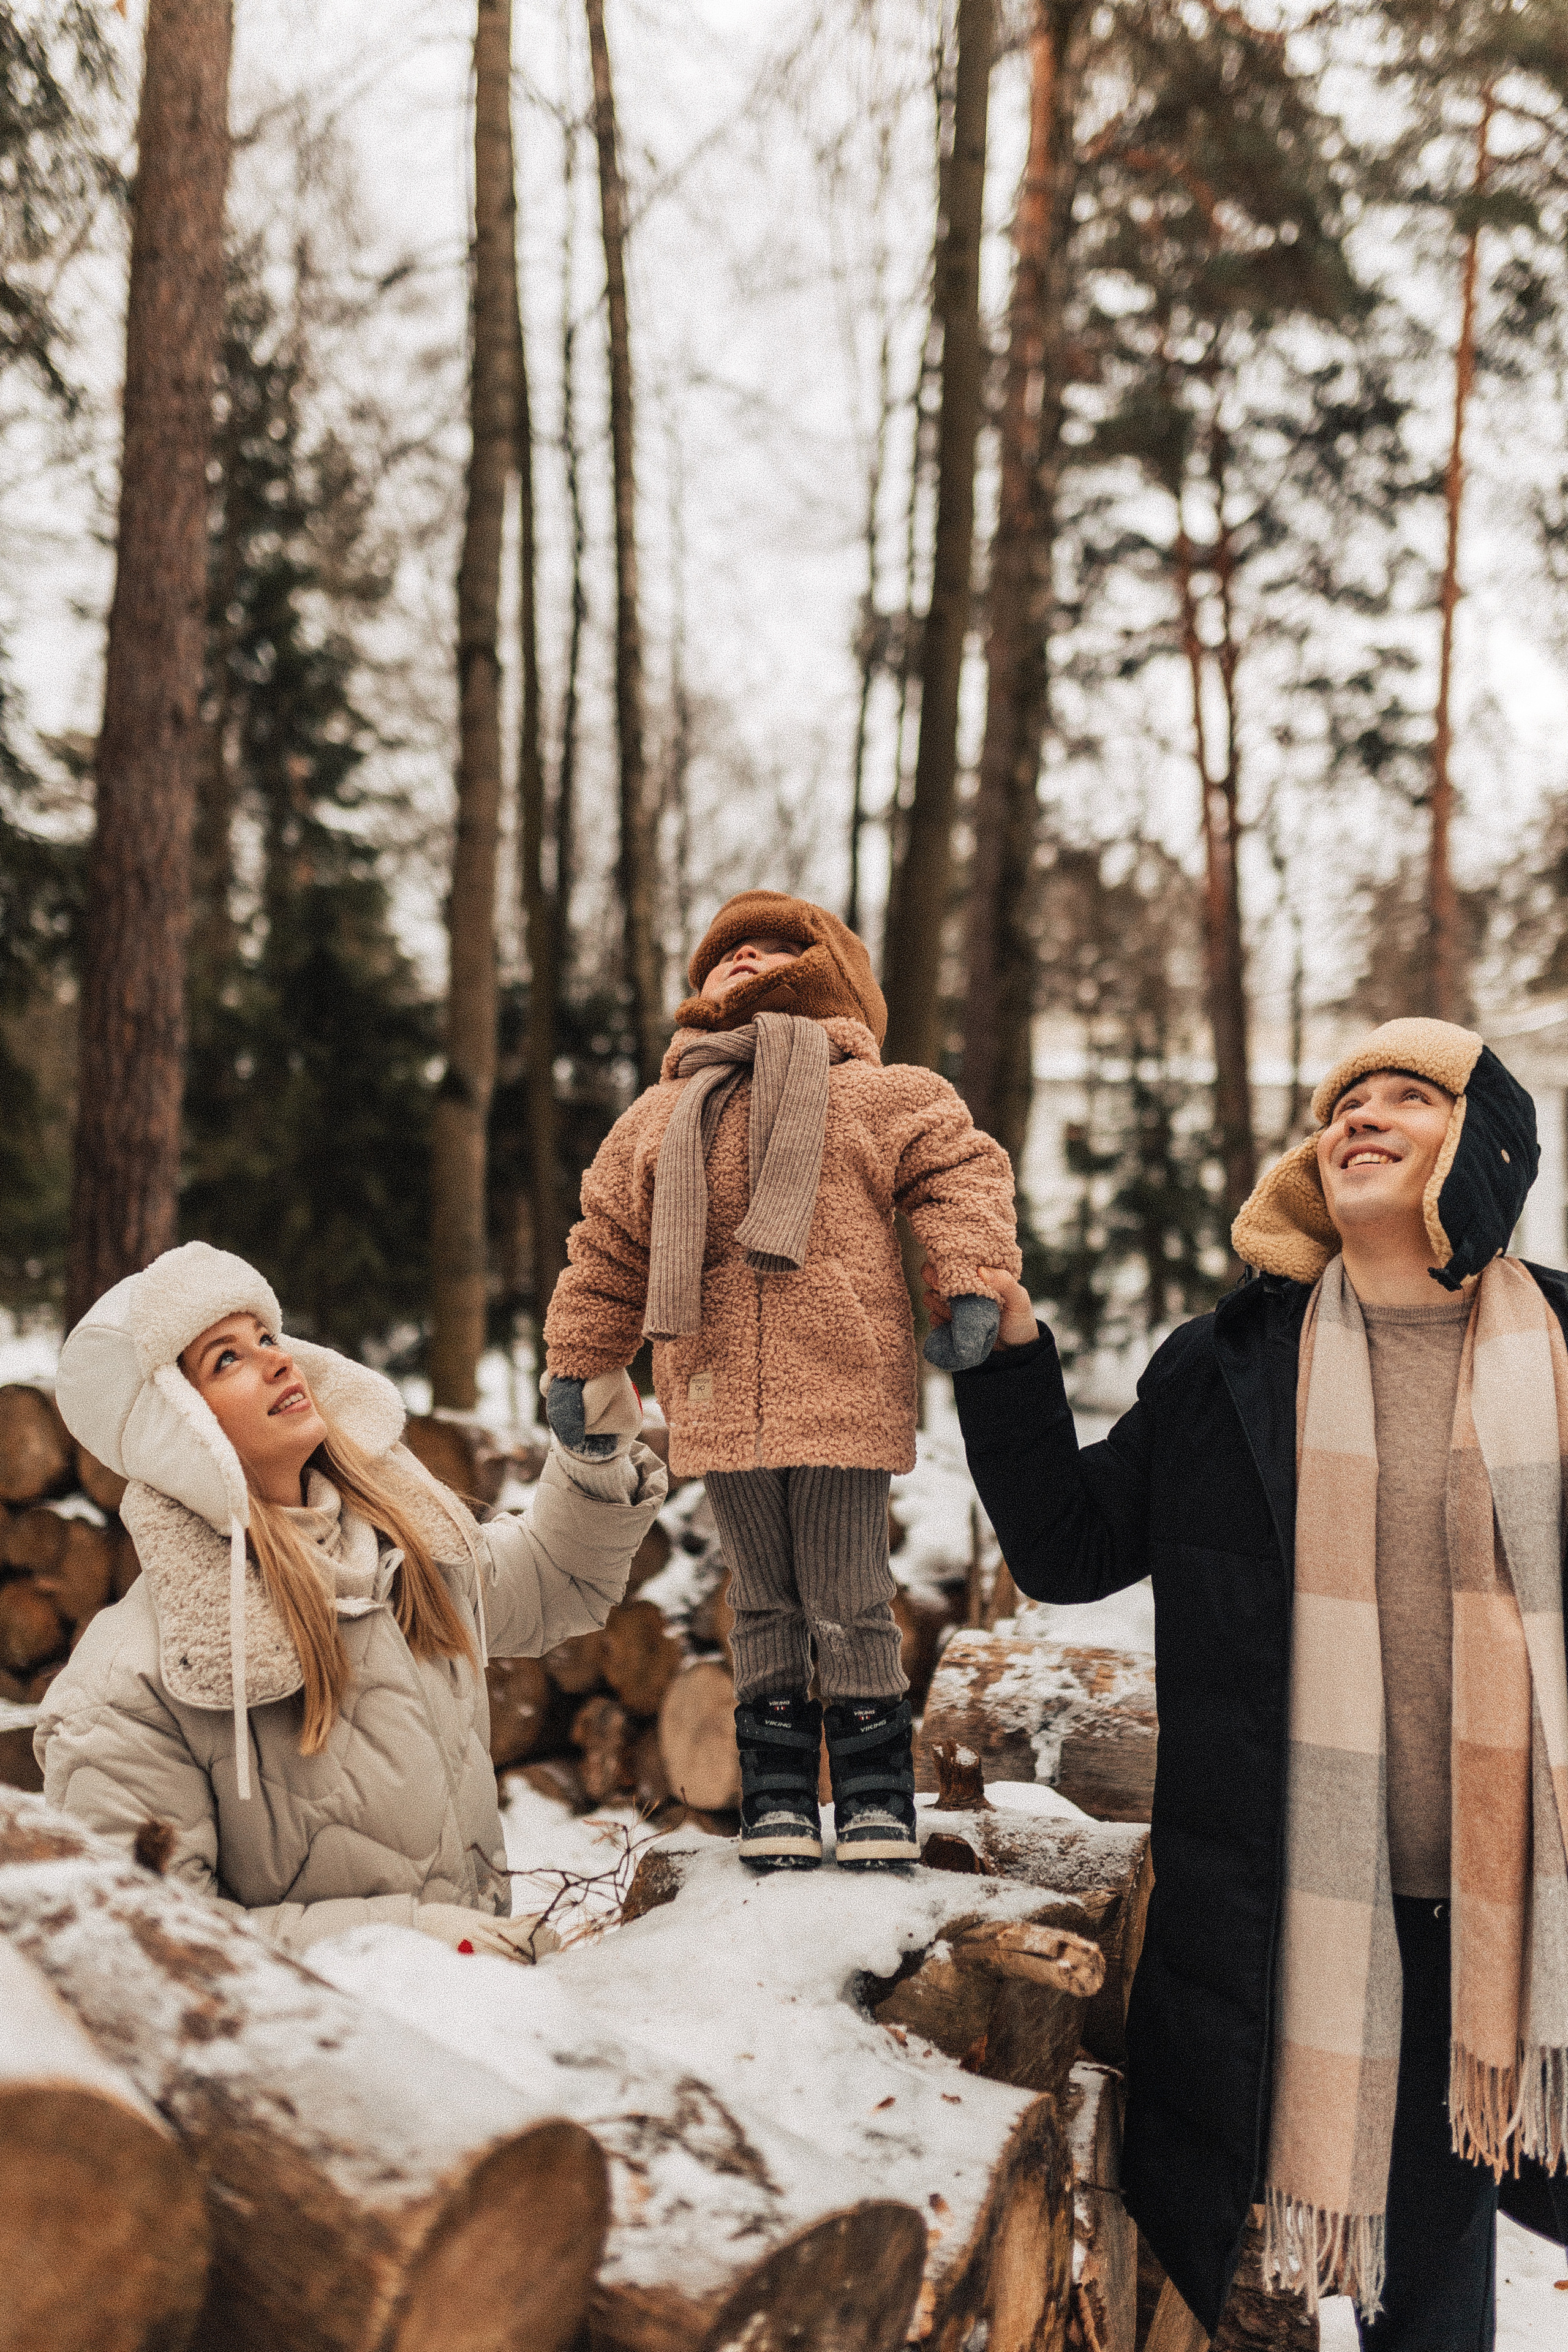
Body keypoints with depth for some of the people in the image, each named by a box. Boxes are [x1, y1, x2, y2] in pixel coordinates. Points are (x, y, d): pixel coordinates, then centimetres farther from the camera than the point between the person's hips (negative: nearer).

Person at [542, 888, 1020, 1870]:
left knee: (847, 1604, 0)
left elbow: (963, 1171, 0)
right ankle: (777, 1792, 20)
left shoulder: (878, 1096, 7)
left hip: (844, 1400, -3)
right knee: (763, 1604, 10)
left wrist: (973, 1284, -13)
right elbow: (608, 1253, 23)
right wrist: (576, 1365, 23)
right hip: (722, 1406, 3)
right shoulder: (657, 1120, 17)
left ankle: (876, 1793, 13)